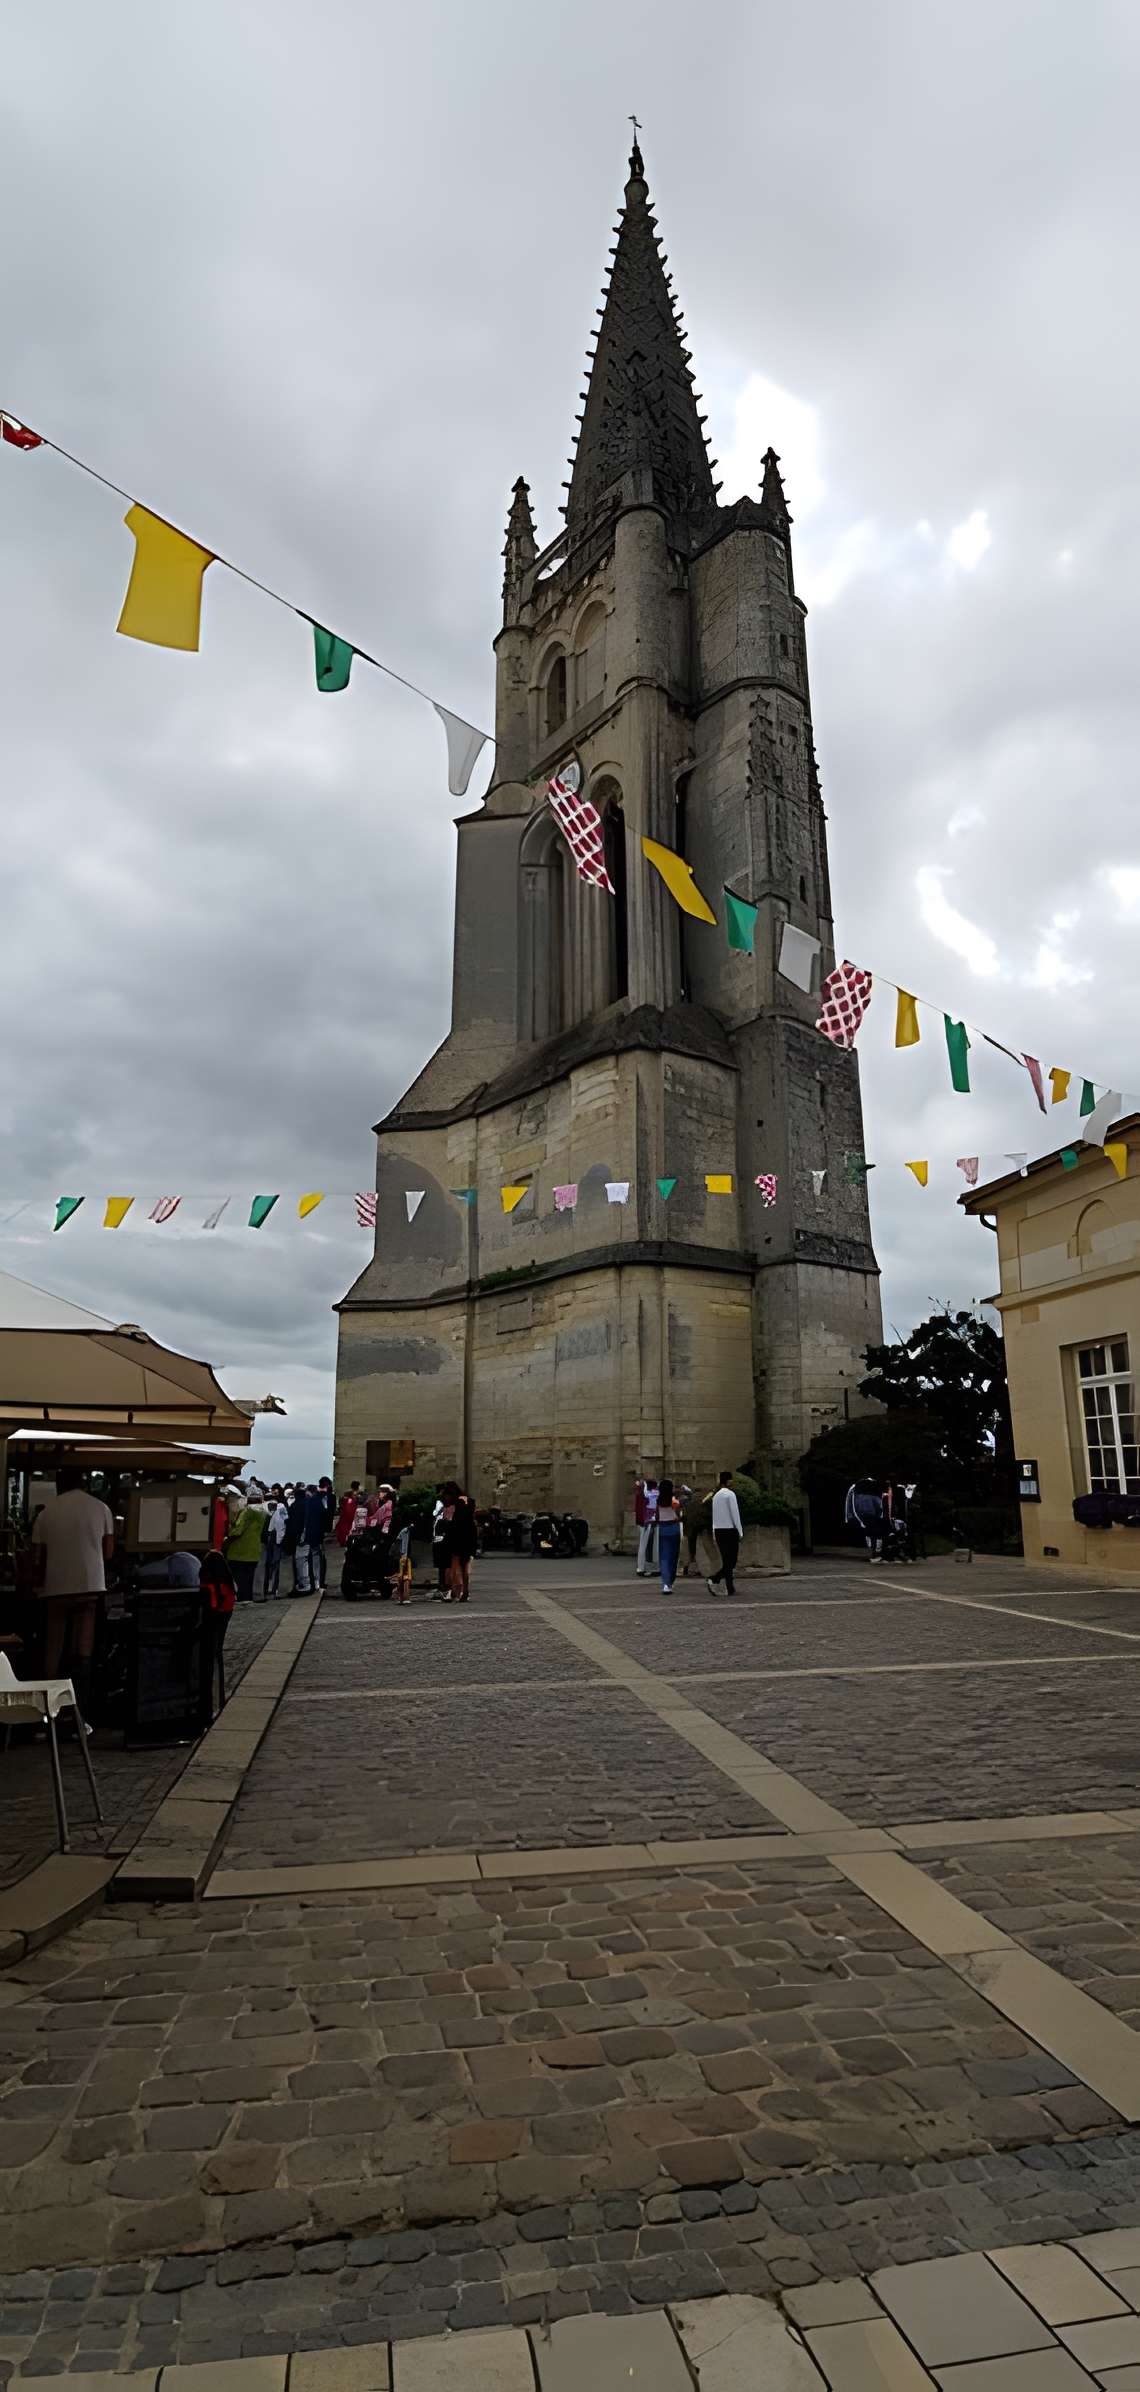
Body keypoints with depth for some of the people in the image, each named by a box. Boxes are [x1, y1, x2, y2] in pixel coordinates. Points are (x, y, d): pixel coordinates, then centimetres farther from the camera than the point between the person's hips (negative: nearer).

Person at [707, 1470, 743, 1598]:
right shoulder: (730, 1494, -9)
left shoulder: (716, 1495, 12)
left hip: (718, 1530, 7)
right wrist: (740, 1532, -7)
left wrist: (714, 1534, 16)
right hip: (730, 1530, -7)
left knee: (726, 1561, 10)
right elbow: (735, 1514, -12)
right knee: (731, 1562, 0)